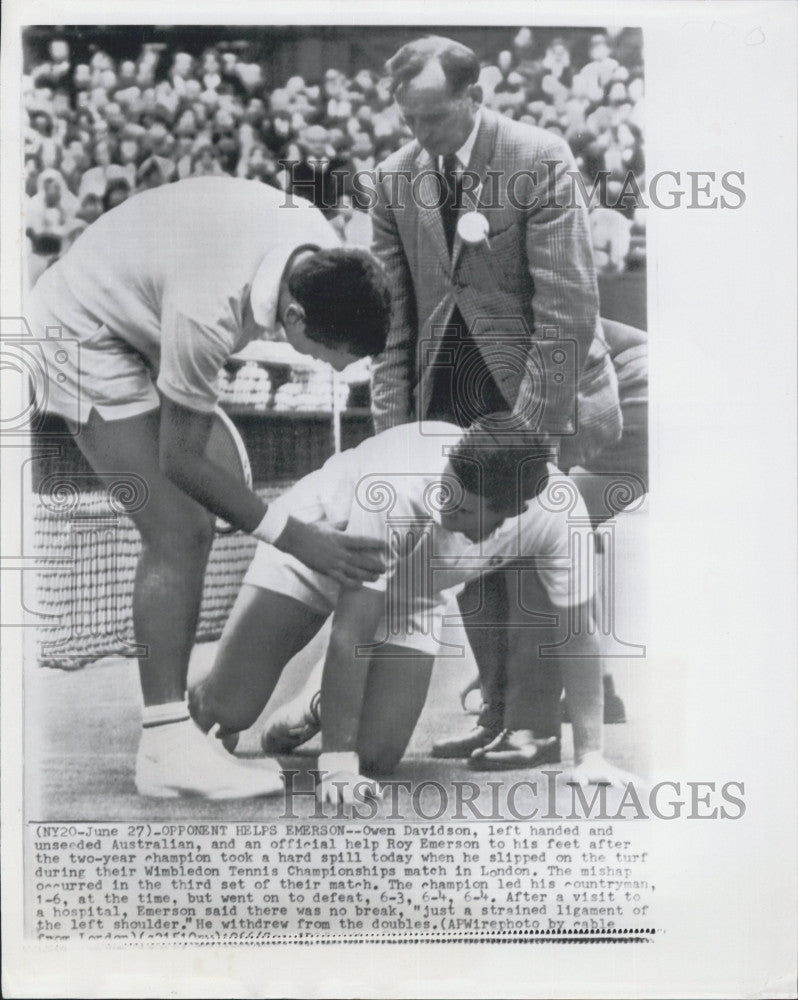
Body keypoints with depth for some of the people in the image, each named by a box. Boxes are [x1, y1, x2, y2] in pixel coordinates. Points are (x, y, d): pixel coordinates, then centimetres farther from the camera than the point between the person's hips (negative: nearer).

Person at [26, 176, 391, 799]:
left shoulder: (323, 252, -17)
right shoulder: (207, 313, -39)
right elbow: (179, 459, -26)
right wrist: (292, 536, -27)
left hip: (139, 324, 8)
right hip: (84, 332, -8)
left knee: (190, 531, 4)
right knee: (177, 536, -18)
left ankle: (171, 718, 14)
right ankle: (168, 748, -11)